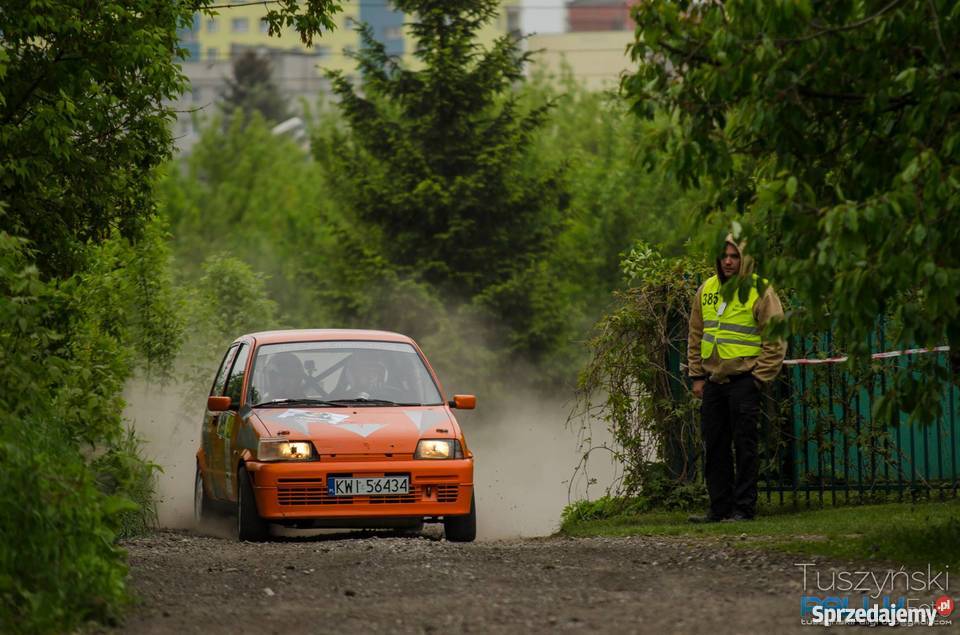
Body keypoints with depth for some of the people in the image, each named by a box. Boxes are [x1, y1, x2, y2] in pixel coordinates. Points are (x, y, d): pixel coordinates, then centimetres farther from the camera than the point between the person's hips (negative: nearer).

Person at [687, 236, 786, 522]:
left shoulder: (760, 292, -8)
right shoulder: (707, 290, 10)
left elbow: (775, 340, -8)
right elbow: (696, 335, 17)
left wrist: (759, 378, -10)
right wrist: (697, 376, 11)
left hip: (744, 380, -6)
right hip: (713, 379, 6)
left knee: (744, 446, -3)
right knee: (714, 447, 8)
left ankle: (744, 507, 1)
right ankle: (720, 507, 15)